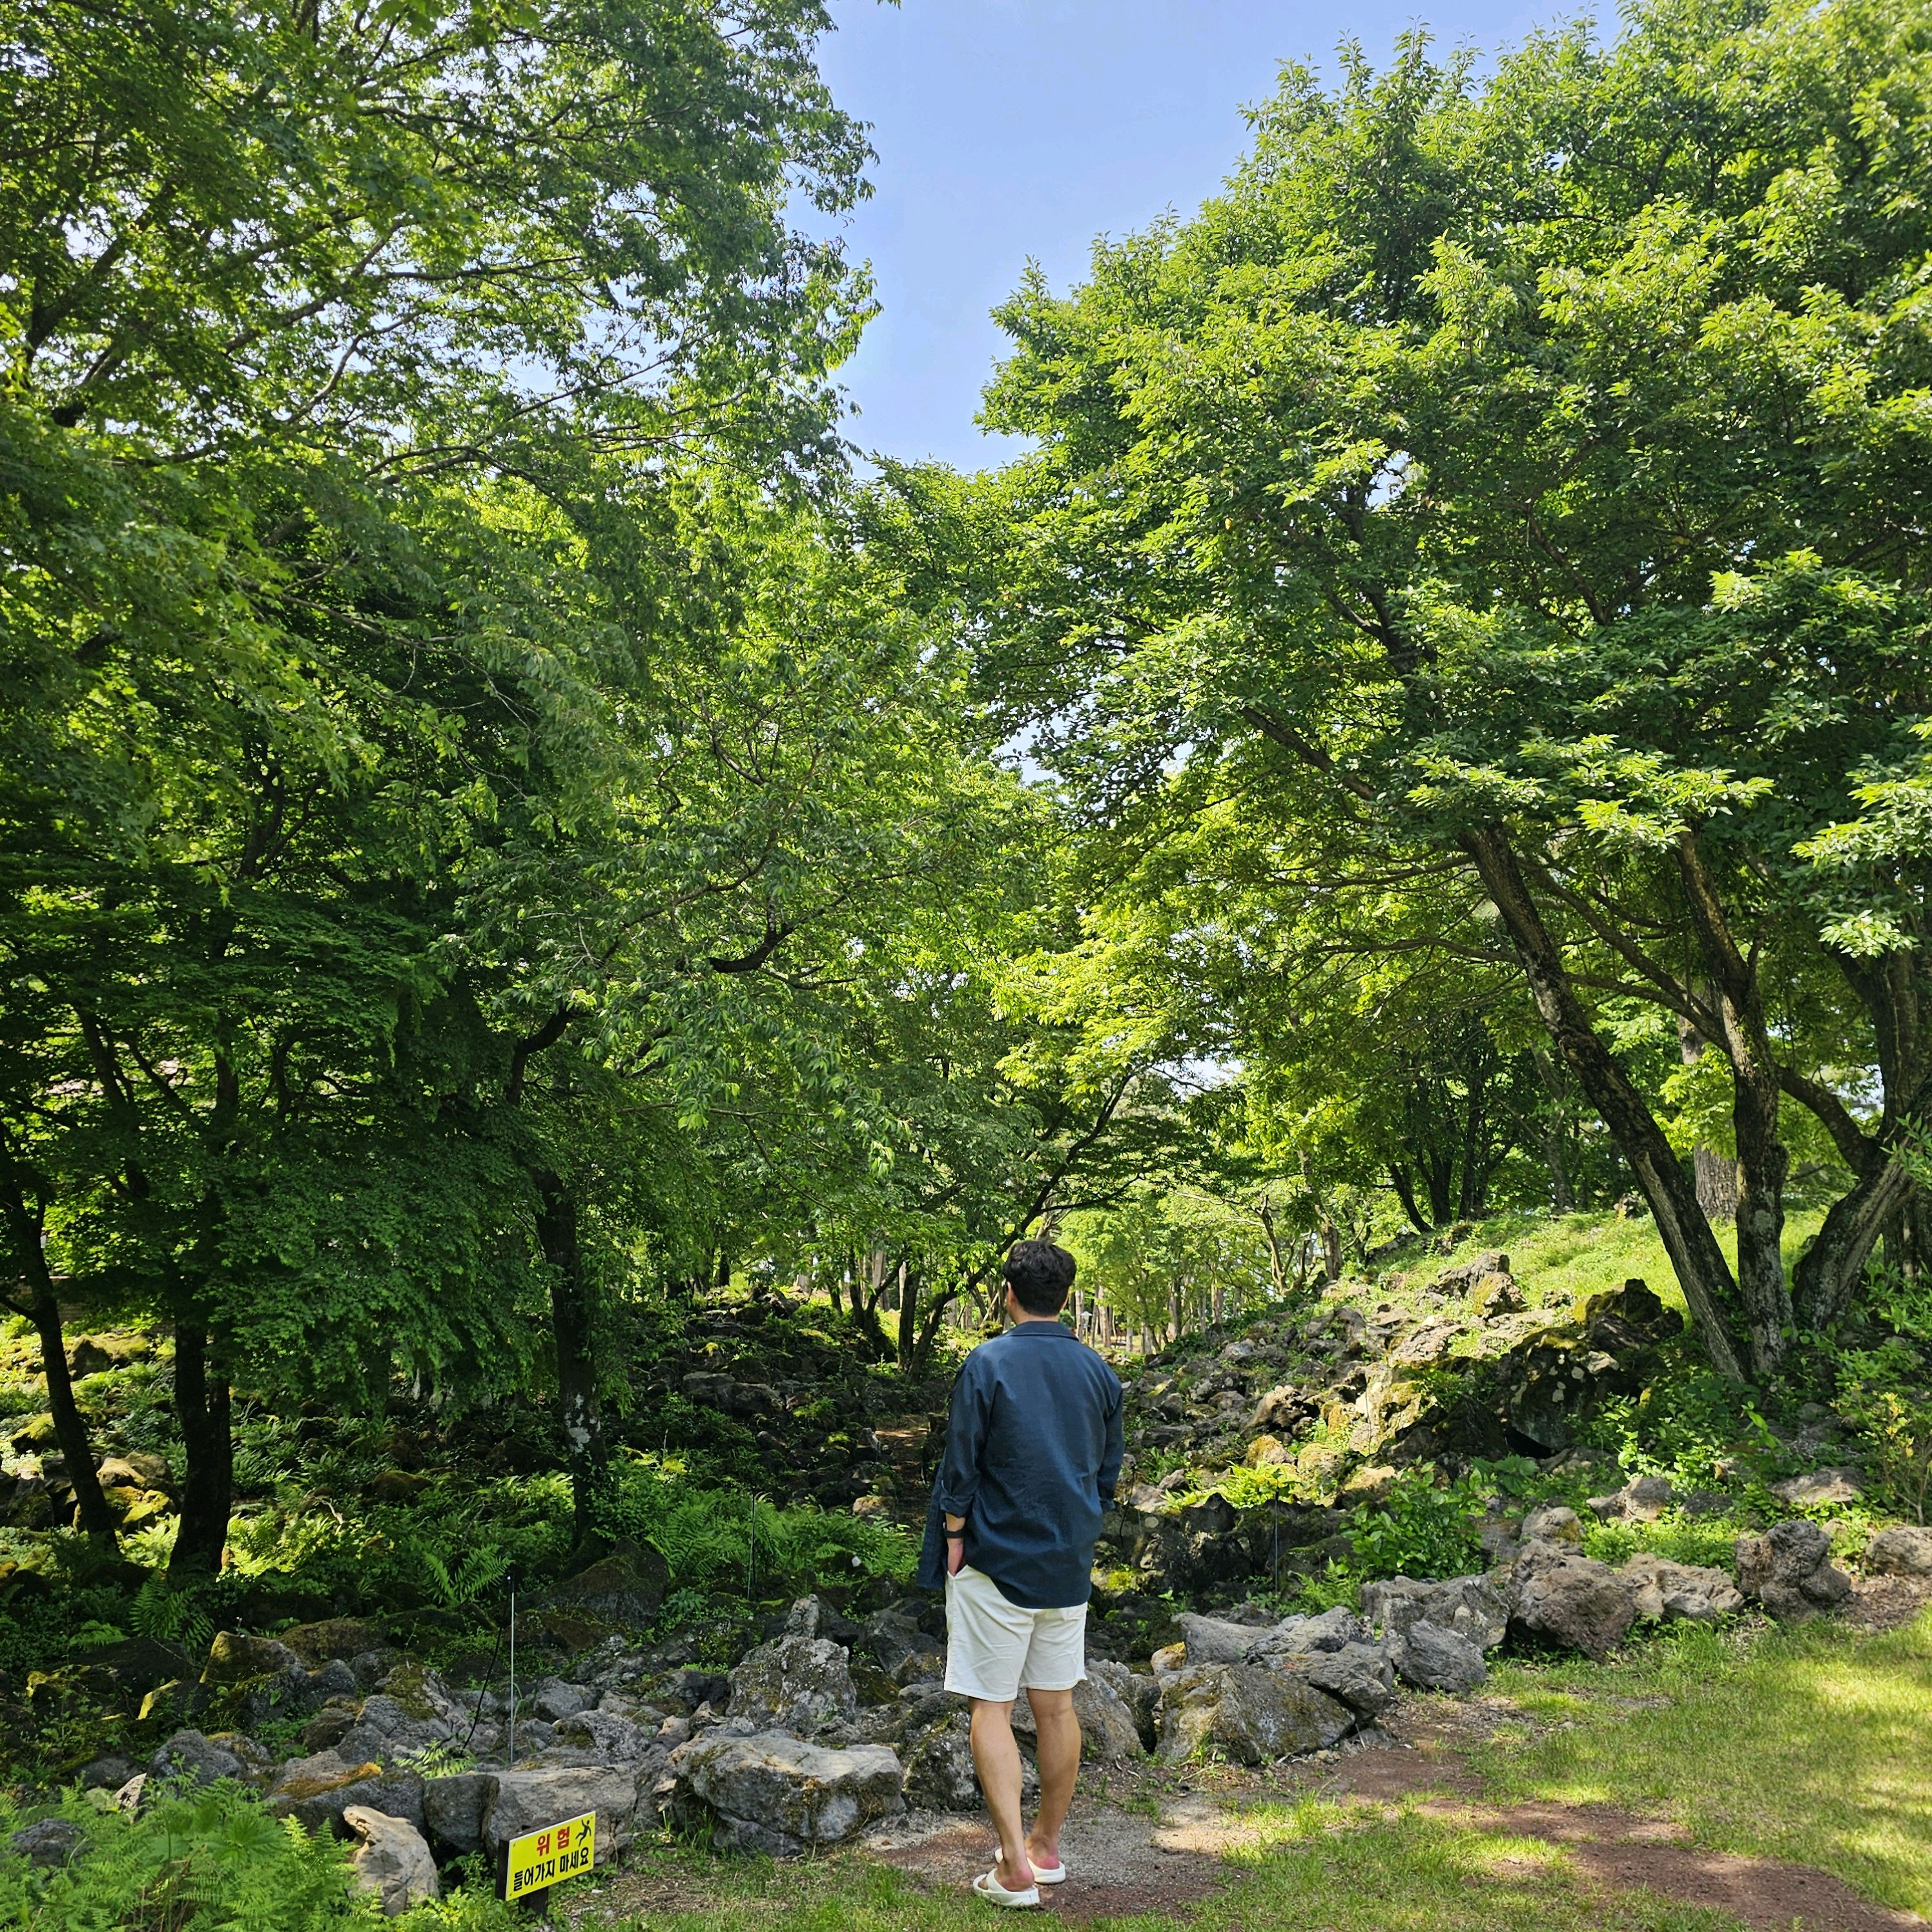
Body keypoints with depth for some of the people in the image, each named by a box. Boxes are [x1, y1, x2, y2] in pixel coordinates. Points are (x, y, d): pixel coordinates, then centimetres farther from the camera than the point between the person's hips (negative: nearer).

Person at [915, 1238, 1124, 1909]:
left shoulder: (986, 1364, -13)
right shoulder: (1099, 1371, 2)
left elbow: (961, 1467, -13)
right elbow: (1108, 1471, 10)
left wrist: (954, 1538, -1)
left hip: (997, 1562, -5)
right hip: (1070, 1566, 5)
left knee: (992, 1709, 2)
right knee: (1056, 1705, 14)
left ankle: (1016, 1869, -1)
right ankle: (1047, 1846, 27)